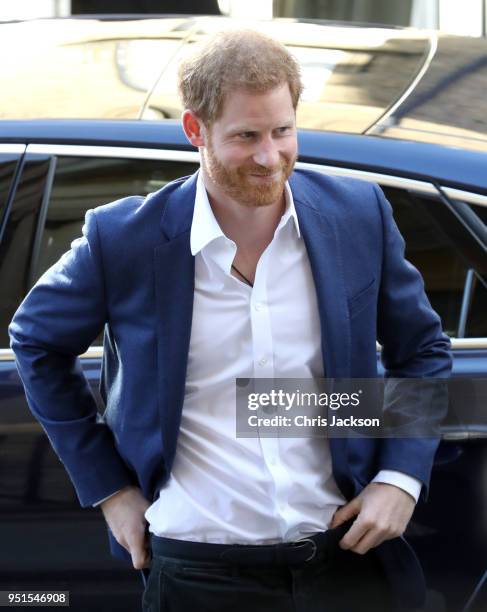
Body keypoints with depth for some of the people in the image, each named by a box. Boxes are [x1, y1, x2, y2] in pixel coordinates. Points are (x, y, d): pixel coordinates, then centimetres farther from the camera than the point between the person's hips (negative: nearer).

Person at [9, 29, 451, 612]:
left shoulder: (360, 214, -2)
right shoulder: (124, 238, -9)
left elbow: (422, 349, 10)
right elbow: (36, 340, 8)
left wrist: (401, 477, -3)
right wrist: (107, 487, 5)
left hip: (348, 555, 2)